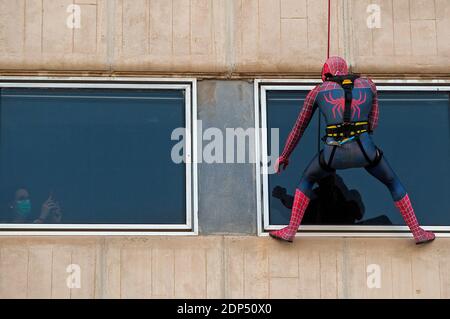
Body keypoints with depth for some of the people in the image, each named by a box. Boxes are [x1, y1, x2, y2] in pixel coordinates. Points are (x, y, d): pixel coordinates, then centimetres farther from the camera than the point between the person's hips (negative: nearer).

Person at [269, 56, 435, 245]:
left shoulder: (317, 91, 19)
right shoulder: (368, 84, 20)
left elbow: (298, 128, 27)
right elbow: (373, 124, 19)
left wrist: (284, 156, 39)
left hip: (335, 153, 0)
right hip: (364, 150, 0)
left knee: (307, 179, 31)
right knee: (393, 183, 29)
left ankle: (291, 231, 26)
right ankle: (417, 232, 28)